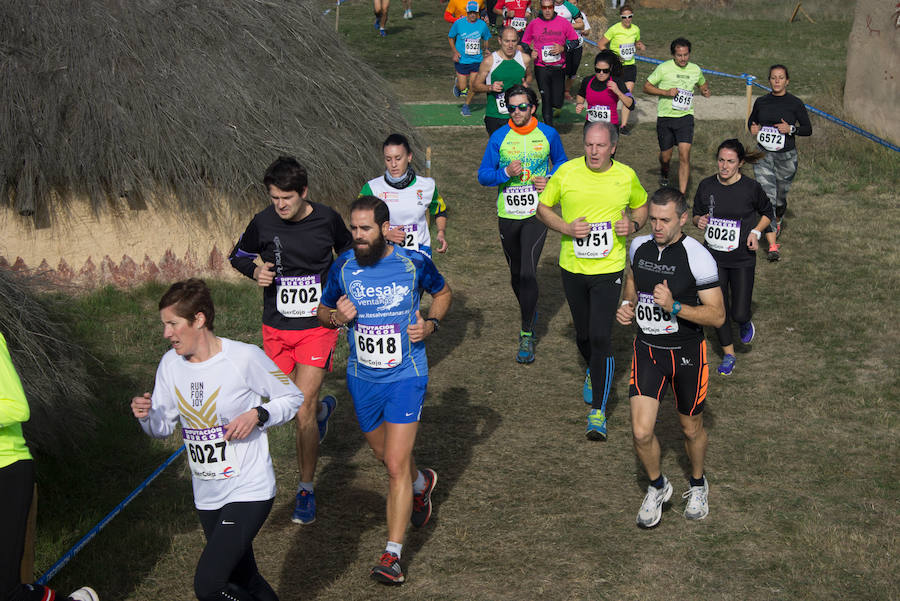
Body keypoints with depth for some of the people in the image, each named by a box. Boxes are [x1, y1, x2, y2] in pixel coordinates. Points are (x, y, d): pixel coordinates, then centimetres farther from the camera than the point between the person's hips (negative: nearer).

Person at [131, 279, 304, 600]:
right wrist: (146, 416, -13)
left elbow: (293, 397, -2)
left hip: (249, 491, -6)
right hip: (207, 496, 6)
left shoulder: (245, 357, -15)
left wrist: (257, 415, -19)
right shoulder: (171, 363, 1)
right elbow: (164, 427, 9)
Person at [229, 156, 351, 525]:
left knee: (302, 408, -10)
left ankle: (306, 490, 4)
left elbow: (348, 252, 14)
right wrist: (255, 271, -10)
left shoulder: (327, 220, -7)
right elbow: (239, 255, 11)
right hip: (276, 328, 3)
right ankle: (324, 409, 50)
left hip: (318, 325, -2)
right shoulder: (263, 222, -7)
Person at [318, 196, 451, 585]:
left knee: (396, 465, -11)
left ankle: (392, 555, -5)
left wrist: (430, 324, -8)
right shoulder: (343, 267, -4)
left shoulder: (414, 263, -10)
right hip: (362, 378, 4)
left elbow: (442, 292, 11)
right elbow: (323, 310, 10)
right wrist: (337, 316, -14)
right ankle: (422, 483, 55)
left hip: (405, 377, -4)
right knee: (385, 454, 21)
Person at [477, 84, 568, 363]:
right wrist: (506, 173, -18)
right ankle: (530, 311, 43)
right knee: (516, 272, 15)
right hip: (508, 214, 2)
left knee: (528, 272, -15)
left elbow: (561, 162, 15)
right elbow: (483, 175, 1)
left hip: (537, 213, -2)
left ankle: (527, 335, -8)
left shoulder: (548, 134, -1)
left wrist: (550, 180, -6)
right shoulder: (499, 137, -2)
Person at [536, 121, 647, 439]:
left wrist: (633, 225, -7)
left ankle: (598, 411, -3)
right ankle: (592, 372, 50)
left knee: (601, 337, -11)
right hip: (572, 267, 2)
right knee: (583, 334, 15)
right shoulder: (566, 172, -5)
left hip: (609, 269, -2)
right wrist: (566, 228, -13)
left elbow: (641, 206, 15)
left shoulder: (626, 176, -3)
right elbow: (543, 207, 4)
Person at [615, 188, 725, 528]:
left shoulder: (697, 257, -18)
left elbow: (717, 315, -16)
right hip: (647, 350, 3)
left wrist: (674, 307, -30)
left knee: (691, 428, 15)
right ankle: (657, 487, 21)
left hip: (687, 353, -3)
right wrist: (627, 305, -2)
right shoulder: (639, 247, -2)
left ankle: (697, 485, 43)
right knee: (641, 433, -7)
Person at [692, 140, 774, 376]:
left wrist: (756, 232, -10)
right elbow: (696, 213, 12)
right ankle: (728, 354, 26)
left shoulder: (751, 188, -10)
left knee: (739, 313, -5)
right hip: (713, 258, 2)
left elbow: (768, 213, 7)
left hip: (742, 260, -2)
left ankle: (745, 323, 33)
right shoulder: (706, 186, -3)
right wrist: (699, 221, -11)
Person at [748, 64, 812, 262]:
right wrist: (752, 128, -3)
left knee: (780, 198, 13)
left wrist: (791, 129, -16)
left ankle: (778, 220, 50)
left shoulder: (795, 103, -4)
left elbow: (808, 129, 2)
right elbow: (751, 120, 20)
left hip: (786, 156, -1)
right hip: (763, 155, 1)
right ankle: (772, 245, -13)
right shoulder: (761, 102, 4)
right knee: (767, 197, -11)